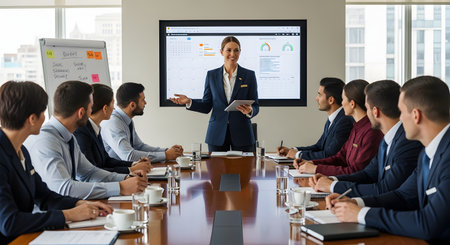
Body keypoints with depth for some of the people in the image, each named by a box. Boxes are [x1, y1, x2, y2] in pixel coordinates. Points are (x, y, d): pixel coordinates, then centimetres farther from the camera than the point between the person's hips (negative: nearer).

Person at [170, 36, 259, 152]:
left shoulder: (249, 75, 2)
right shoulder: (212, 75, 5)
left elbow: (255, 106, 3)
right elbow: (206, 107, 7)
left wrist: (250, 111, -19)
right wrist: (189, 102, -9)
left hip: (242, 134, -1)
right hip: (217, 134, 1)